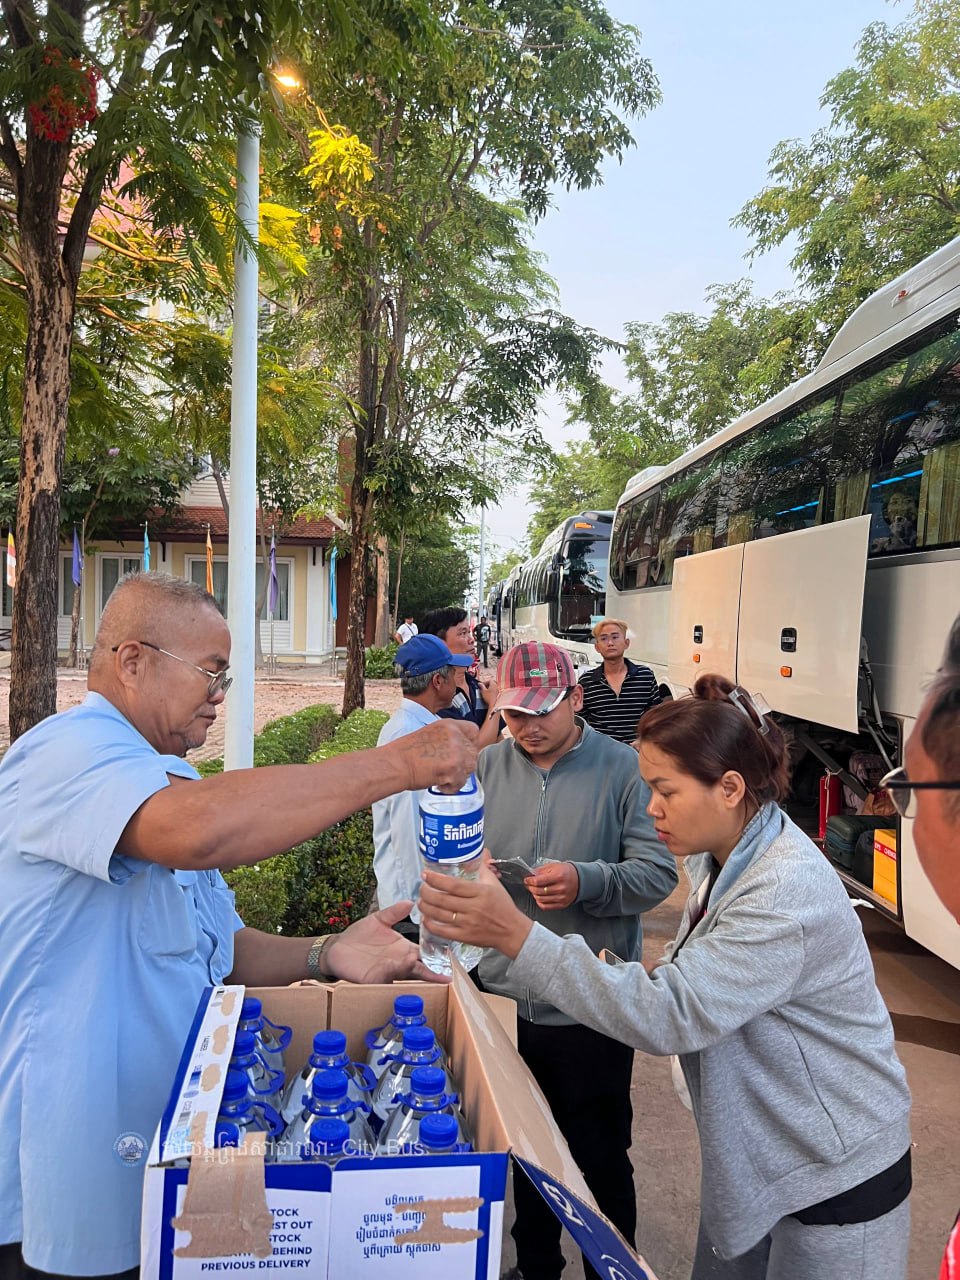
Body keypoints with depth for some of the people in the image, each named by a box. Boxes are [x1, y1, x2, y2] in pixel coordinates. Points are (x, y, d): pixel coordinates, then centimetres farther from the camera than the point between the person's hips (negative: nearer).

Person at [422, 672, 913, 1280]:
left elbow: (670, 1016, -35)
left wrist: (517, 934, -40)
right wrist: (627, 985, -10)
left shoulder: (787, 895, -31)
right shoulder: (723, 856, -2)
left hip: (837, 1178, -7)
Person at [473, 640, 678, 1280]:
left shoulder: (623, 769, -10)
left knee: (601, 1160, 15)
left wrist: (586, 882, -28)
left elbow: (657, 873, -13)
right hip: (504, 997, 4)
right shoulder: (488, 765, 1)